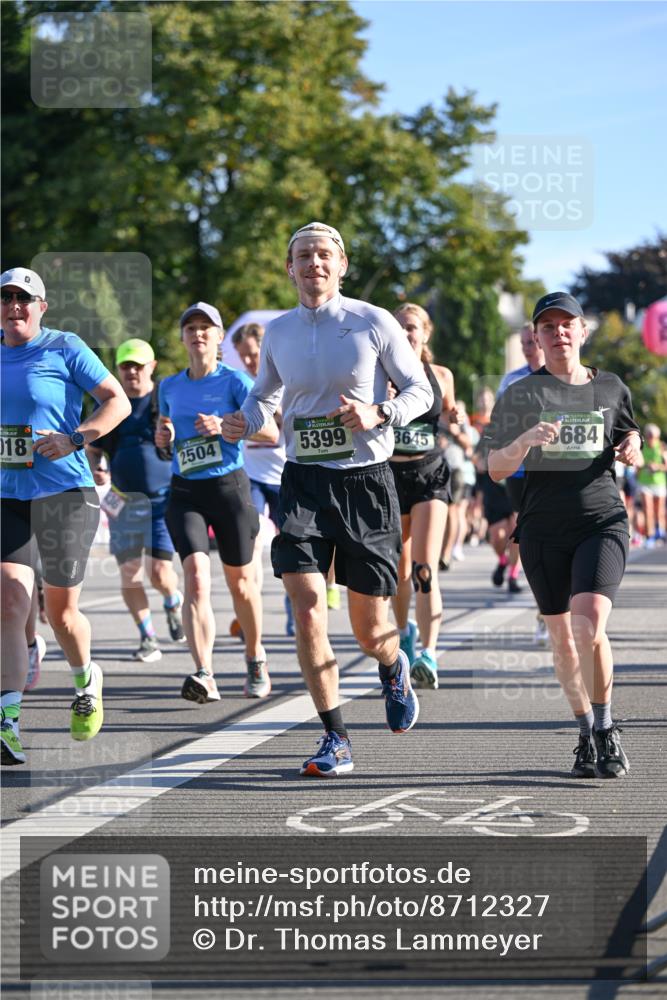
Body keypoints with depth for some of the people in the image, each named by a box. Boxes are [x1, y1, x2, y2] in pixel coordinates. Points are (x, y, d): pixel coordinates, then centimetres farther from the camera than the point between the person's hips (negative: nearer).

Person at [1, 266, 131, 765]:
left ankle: (86, 679, 38)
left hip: (64, 493, -3)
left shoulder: (65, 348, -4)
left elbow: (118, 401, -5)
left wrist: (74, 439, -17)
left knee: (61, 611, 6)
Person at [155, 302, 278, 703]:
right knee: (196, 577, -18)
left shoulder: (234, 380, -3)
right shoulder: (170, 387, 10)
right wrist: (163, 437, 2)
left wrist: (224, 426, -25)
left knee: (241, 581, 10)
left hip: (230, 487, -2)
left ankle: (256, 659, 36)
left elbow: (271, 432, -12)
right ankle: (205, 676, -28)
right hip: (185, 493, 2)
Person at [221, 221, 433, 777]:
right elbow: (265, 394, 22)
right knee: (307, 605, -14)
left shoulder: (374, 324, -4)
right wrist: (244, 422, 0)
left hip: (366, 481, -2)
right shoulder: (278, 333, 7)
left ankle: (393, 669, 43)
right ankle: (336, 740, -5)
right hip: (304, 481, 2)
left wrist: (378, 414, -18)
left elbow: (421, 390, 2)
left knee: (369, 627, 3)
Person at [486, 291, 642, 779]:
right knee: (562, 635, 6)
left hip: (602, 521, -1)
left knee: (589, 624, -20)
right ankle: (588, 734, 23)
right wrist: (526, 439, -20)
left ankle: (606, 729, -4)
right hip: (543, 528, 1)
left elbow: (629, 441, 24)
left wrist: (631, 448, 0)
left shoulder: (612, 388, 9)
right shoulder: (520, 394, 4)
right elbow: (496, 469, -1)